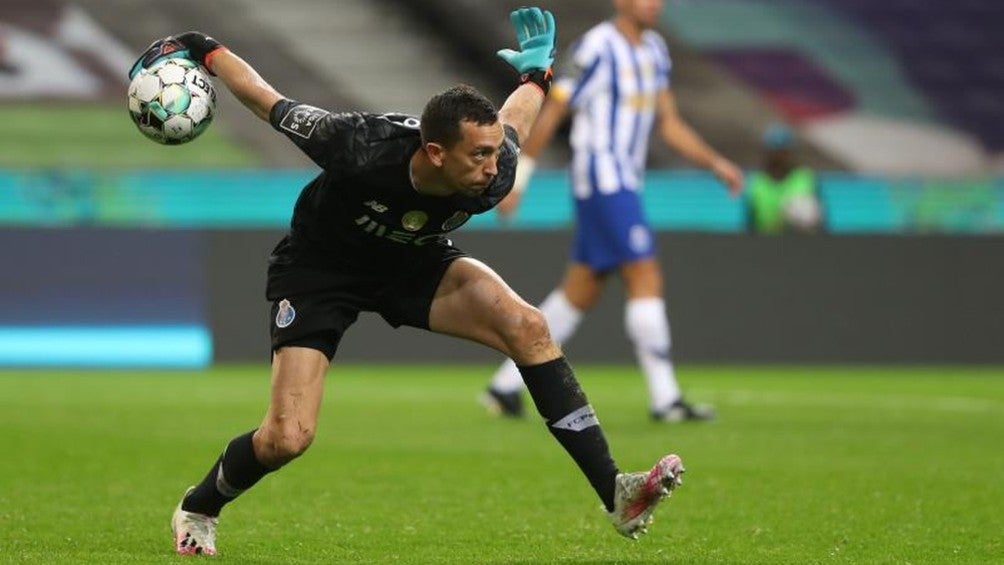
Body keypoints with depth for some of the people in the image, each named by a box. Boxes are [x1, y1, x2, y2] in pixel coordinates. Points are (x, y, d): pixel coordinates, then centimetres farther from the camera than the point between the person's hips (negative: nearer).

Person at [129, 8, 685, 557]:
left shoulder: (494, 177, -29)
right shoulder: (360, 149, -40)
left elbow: (514, 115, -3)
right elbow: (273, 106, -21)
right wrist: (207, 51, -13)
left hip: (413, 264, 3)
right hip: (316, 269, -3)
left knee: (527, 327, -21)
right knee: (287, 438, -15)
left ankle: (615, 494, -19)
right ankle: (196, 510, 18)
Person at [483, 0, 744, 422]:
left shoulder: (654, 51, 13)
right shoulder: (596, 49, -12)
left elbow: (669, 125, 18)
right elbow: (550, 114, -10)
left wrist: (715, 163, 7)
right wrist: (517, 178, -10)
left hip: (623, 183, 9)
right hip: (601, 179, -9)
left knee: (580, 292, 9)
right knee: (645, 277, -12)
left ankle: (505, 386, 15)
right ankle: (664, 399, -9)